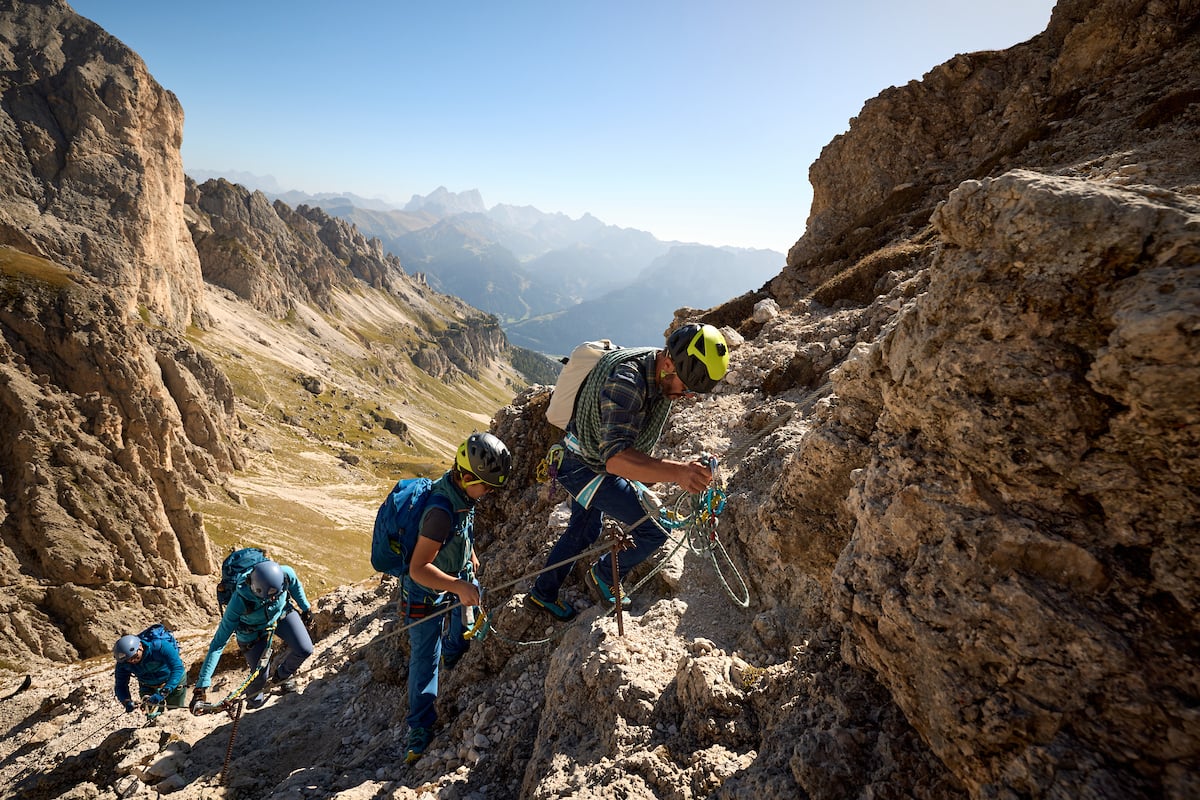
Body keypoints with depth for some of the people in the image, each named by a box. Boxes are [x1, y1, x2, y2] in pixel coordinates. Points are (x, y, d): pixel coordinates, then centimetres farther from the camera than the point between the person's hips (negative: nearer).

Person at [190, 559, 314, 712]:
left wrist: (306, 608, 6)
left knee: (304, 650, -14)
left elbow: (295, 585, -8)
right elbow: (218, 643, -33)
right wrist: (202, 685, -34)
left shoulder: (285, 574, -36)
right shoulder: (239, 602, -41)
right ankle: (254, 697, 34)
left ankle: (282, 675, 21)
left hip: (282, 613, 2)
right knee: (261, 676, -5)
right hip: (254, 630, -2)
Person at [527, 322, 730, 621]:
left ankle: (542, 593, 46)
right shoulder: (626, 381, -38)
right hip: (585, 466, -9)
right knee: (655, 530, -9)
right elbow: (616, 457, -48)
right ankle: (604, 576, 18)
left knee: (583, 532, 25)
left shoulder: (665, 374, -9)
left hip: (591, 463, 9)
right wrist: (676, 471, -61)